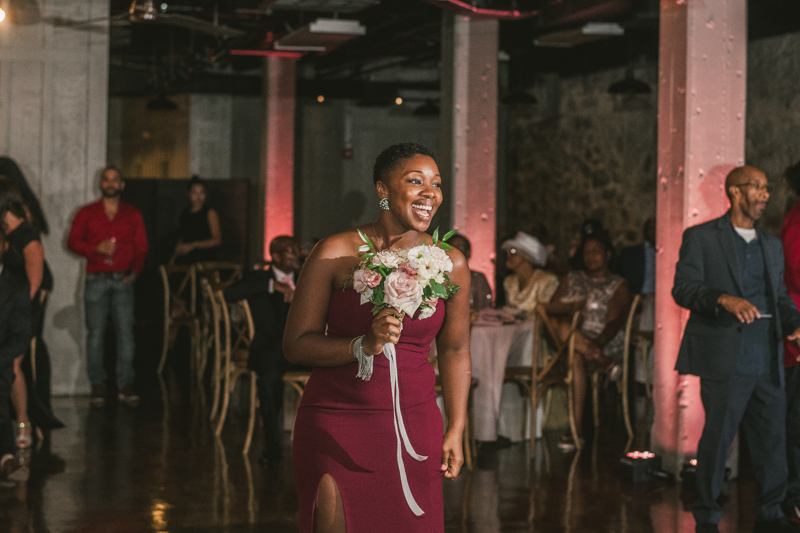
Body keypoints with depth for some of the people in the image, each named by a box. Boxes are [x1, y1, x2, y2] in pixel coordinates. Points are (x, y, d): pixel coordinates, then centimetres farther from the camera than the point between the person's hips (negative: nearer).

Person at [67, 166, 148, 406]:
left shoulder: (133, 215, 12)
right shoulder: (86, 213, 10)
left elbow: (141, 247, 11)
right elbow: (73, 241, 3)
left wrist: (135, 270, -3)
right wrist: (97, 248, -13)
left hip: (123, 280, 0)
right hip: (96, 279, 0)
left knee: (125, 331, -5)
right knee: (95, 332, -4)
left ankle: (125, 383, -2)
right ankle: (97, 384, 1)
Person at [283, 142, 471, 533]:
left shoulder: (450, 263, 2)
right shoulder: (335, 253, -6)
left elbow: (455, 350, 13)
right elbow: (295, 344, -6)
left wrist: (456, 430, 9)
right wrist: (364, 345, -21)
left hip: (413, 424, 2)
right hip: (336, 423, -2)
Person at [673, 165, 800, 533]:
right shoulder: (701, 238, 2)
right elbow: (683, 288, -8)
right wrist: (725, 300, -24)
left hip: (768, 362, 5)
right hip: (726, 360, -5)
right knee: (717, 438, -1)